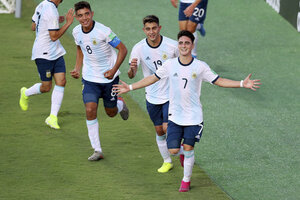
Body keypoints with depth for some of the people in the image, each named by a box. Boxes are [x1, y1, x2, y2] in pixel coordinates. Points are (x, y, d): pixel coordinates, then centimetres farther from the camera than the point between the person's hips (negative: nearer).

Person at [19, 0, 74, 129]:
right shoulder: (51, 12, -22)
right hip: (44, 54, -9)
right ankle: (26, 93, 32)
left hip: (56, 53, 9)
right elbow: (54, 36, -21)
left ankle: (52, 117, 1)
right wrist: (68, 23, -16)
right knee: (46, 87, 1)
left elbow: (33, 27, 16)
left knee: (61, 82, -1)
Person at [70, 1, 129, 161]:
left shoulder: (103, 31, -22)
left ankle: (120, 104, 50)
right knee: (90, 110, -14)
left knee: (111, 113, 10)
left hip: (108, 77, -3)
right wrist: (77, 69, 2)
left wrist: (113, 70, -23)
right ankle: (97, 151, -6)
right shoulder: (77, 32, -5)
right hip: (90, 78, 3)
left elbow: (123, 49, -15)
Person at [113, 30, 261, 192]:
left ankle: (186, 180, 19)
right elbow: (152, 78, 8)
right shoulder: (170, 65, -2)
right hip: (175, 116, 1)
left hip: (193, 116, -1)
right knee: (173, 150, -4)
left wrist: (242, 84, -9)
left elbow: (218, 81, 1)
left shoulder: (200, 67, -5)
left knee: (188, 148, -3)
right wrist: (129, 87, 7)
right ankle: (183, 153, 34)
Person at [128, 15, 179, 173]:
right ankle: (167, 161, 31)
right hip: (152, 97, 2)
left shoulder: (172, 46, -14)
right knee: (159, 131, 12)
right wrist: (132, 68, -36)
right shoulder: (138, 48, -11)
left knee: (167, 128, -13)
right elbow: (131, 75, -12)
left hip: (171, 95, -2)